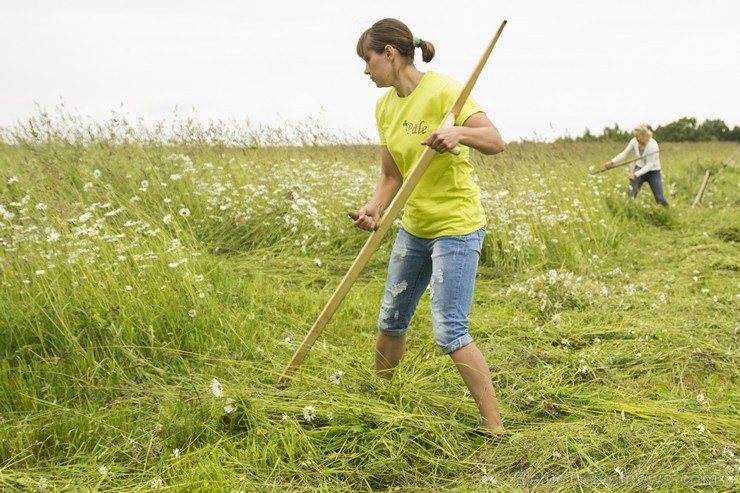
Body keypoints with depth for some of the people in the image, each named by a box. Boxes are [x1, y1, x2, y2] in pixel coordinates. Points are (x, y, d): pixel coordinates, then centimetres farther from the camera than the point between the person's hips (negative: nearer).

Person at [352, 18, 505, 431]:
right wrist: (375, 209, -12)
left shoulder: (443, 90, -17)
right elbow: (391, 175, 7)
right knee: (391, 319, 18)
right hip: (415, 225, 8)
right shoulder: (385, 106, 5)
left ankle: (495, 427, -4)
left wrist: (459, 133, -44)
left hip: (457, 226, -8)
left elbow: (496, 142, -24)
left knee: (450, 331, -13)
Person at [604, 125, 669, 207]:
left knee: (660, 198, -6)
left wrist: (636, 174, -35)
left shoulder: (652, 145, -28)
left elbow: (649, 165, -27)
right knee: (630, 195, -11)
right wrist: (612, 162, -12)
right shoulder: (634, 141, -12)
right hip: (639, 169, 4)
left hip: (653, 172, -4)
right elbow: (625, 154, 1)